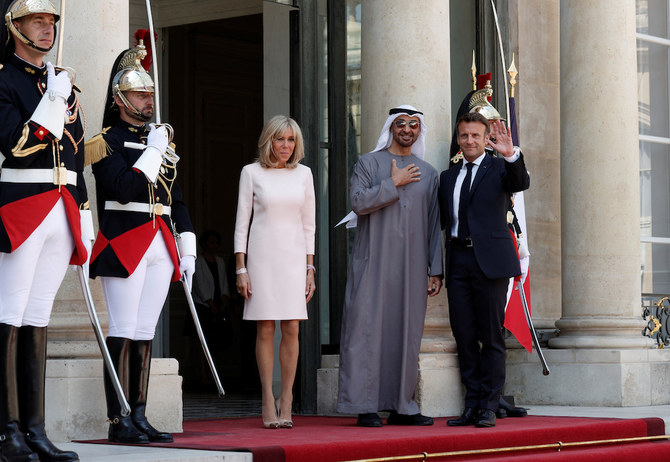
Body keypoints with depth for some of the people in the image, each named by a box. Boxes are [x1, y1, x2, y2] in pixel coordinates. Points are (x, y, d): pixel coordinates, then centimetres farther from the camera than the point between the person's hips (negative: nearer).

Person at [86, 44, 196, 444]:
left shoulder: (161, 140, 19)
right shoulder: (107, 141, -2)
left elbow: (176, 199, 20)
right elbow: (124, 188, -17)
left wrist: (187, 249, 14)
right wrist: (153, 151, -11)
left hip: (160, 247, 7)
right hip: (124, 245, -7)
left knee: (145, 334, 7)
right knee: (123, 333, -7)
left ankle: (139, 417, 10)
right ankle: (119, 422, -6)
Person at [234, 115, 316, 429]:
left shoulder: (303, 174, 10)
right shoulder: (252, 173, 3)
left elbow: (308, 224, 12)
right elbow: (241, 222, 3)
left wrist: (310, 268, 7)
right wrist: (241, 269, -3)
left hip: (294, 257, 2)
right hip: (262, 255, -2)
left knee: (291, 329, -3)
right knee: (265, 330, -2)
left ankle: (286, 401, 4)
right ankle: (268, 401, 4)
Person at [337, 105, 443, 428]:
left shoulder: (428, 173, 15)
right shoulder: (369, 164, 6)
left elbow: (433, 225, 14)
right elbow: (359, 201, -11)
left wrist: (436, 270, 9)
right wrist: (394, 183, -9)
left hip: (412, 267, 4)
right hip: (374, 262, -3)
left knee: (408, 333, 4)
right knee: (369, 329, -6)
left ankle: (402, 406, 10)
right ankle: (365, 406, -3)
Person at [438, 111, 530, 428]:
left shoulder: (499, 168, 4)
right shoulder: (448, 176, 17)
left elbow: (521, 184, -17)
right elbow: (445, 220, 18)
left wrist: (511, 155, -36)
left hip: (490, 260, -4)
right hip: (458, 260, 5)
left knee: (491, 336, -1)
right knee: (464, 336, 5)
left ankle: (489, 407, 3)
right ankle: (472, 405, 12)